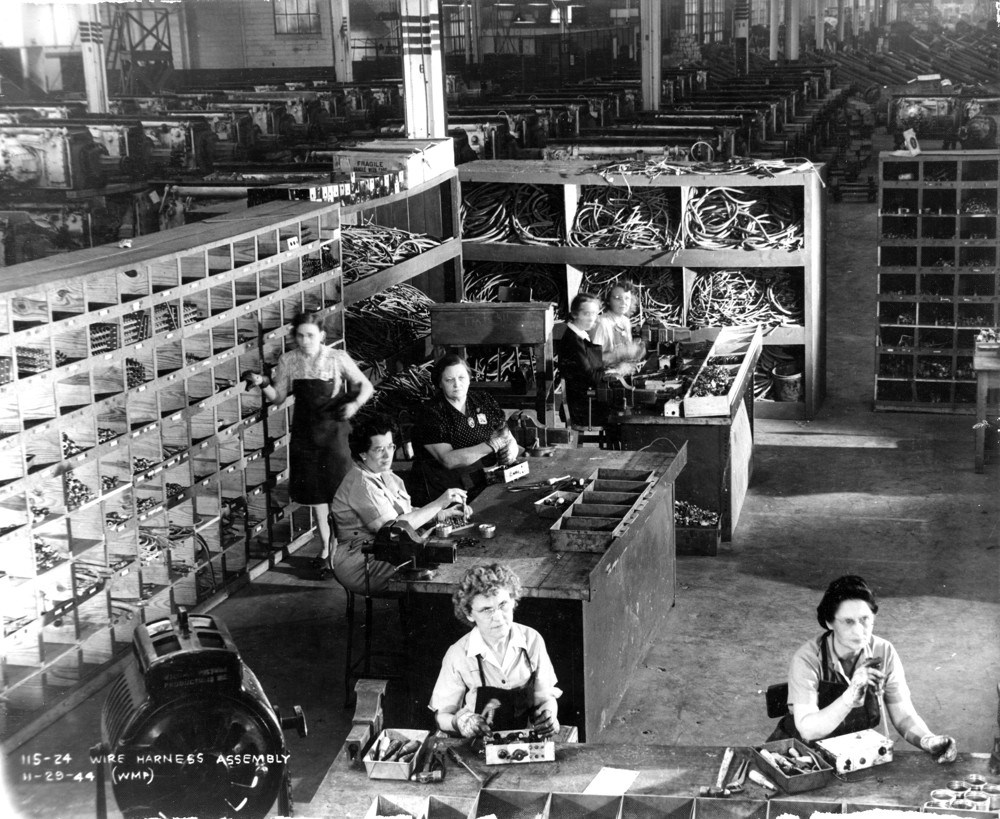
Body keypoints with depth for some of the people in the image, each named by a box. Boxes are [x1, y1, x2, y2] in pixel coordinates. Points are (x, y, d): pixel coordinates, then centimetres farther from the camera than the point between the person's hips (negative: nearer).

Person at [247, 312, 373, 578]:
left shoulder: (337, 358, -9)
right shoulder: (288, 361, -1)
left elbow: (366, 386, -3)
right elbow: (278, 397, 5)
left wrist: (354, 404, -22)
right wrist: (263, 384, -15)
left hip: (333, 432, -3)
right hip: (304, 434, 3)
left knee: (336, 493, -3)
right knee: (315, 493, 10)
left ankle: (334, 550, 9)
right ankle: (325, 548, 23)